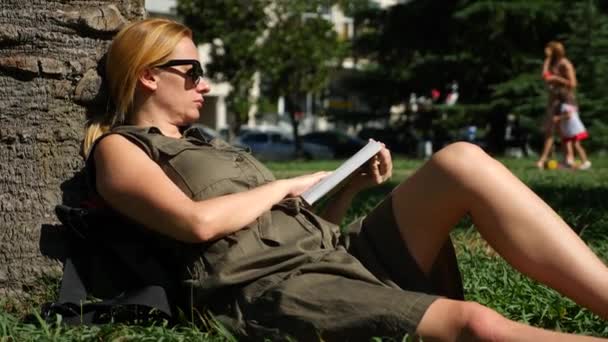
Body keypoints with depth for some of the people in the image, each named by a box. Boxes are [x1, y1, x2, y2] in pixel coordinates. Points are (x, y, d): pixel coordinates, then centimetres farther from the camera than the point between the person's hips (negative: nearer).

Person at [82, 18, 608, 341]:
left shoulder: (202, 145, 32)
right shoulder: (119, 148, 8)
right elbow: (199, 222, -13)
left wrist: (353, 186, 11)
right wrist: (288, 186, 1)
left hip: (338, 251, 8)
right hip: (272, 286, -8)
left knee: (461, 162, -16)